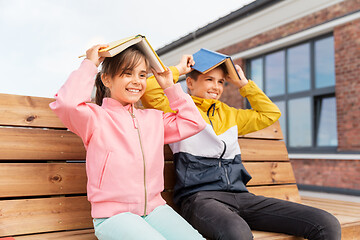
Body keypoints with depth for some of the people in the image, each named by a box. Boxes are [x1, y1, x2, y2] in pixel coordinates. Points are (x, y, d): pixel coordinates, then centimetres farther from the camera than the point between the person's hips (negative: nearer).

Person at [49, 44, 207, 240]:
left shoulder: (154, 118, 15)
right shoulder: (95, 117, -2)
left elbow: (193, 123, 19)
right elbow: (67, 104, -23)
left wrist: (170, 87, 16)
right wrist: (89, 64, -9)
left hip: (154, 208, 5)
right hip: (112, 214, -5)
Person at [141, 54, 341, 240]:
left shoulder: (230, 114, 28)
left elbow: (271, 114, 37)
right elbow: (149, 90, -5)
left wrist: (244, 83, 32)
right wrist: (179, 69, 10)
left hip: (240, 196, 6)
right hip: (199, 196, -5)